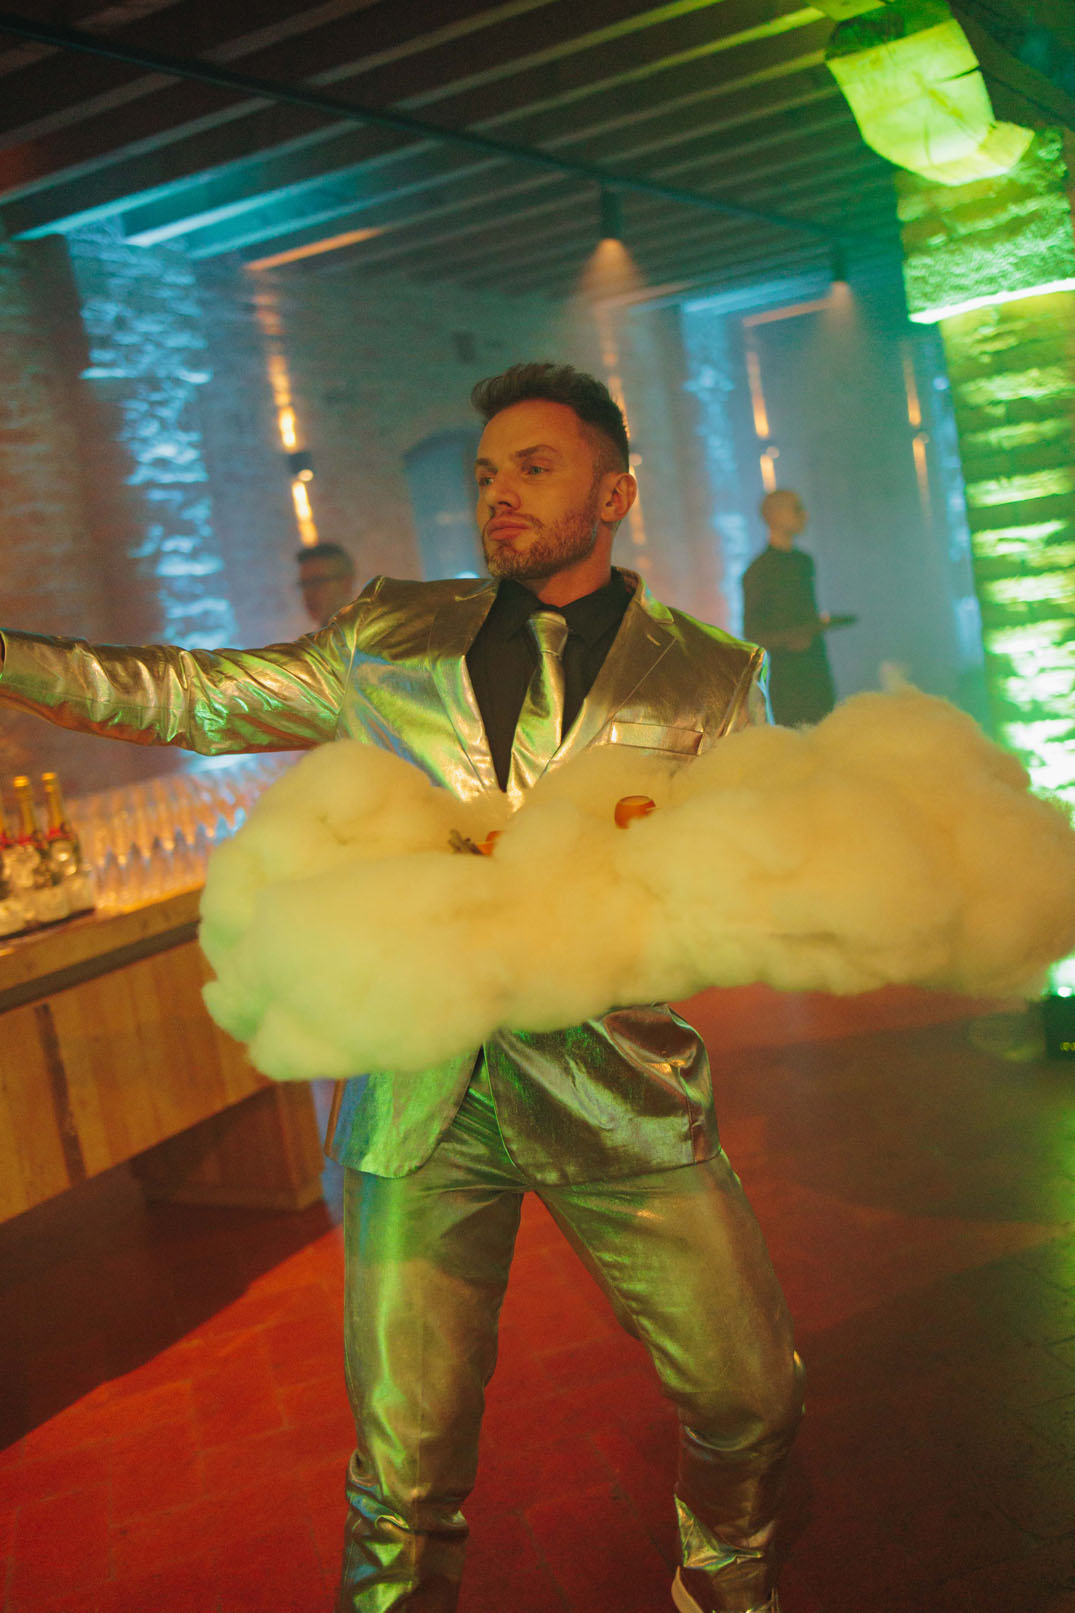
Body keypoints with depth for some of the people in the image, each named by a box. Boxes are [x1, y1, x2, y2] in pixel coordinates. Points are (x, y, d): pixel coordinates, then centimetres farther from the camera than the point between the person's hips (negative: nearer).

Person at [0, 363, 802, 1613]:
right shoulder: (391, 643, 7)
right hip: (421, 1098, 1)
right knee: (407, 1457, 5)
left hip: (619, 1094, 0)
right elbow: (184, 697, 7)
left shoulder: (708, 680, 3)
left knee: (750, 1399, 9)